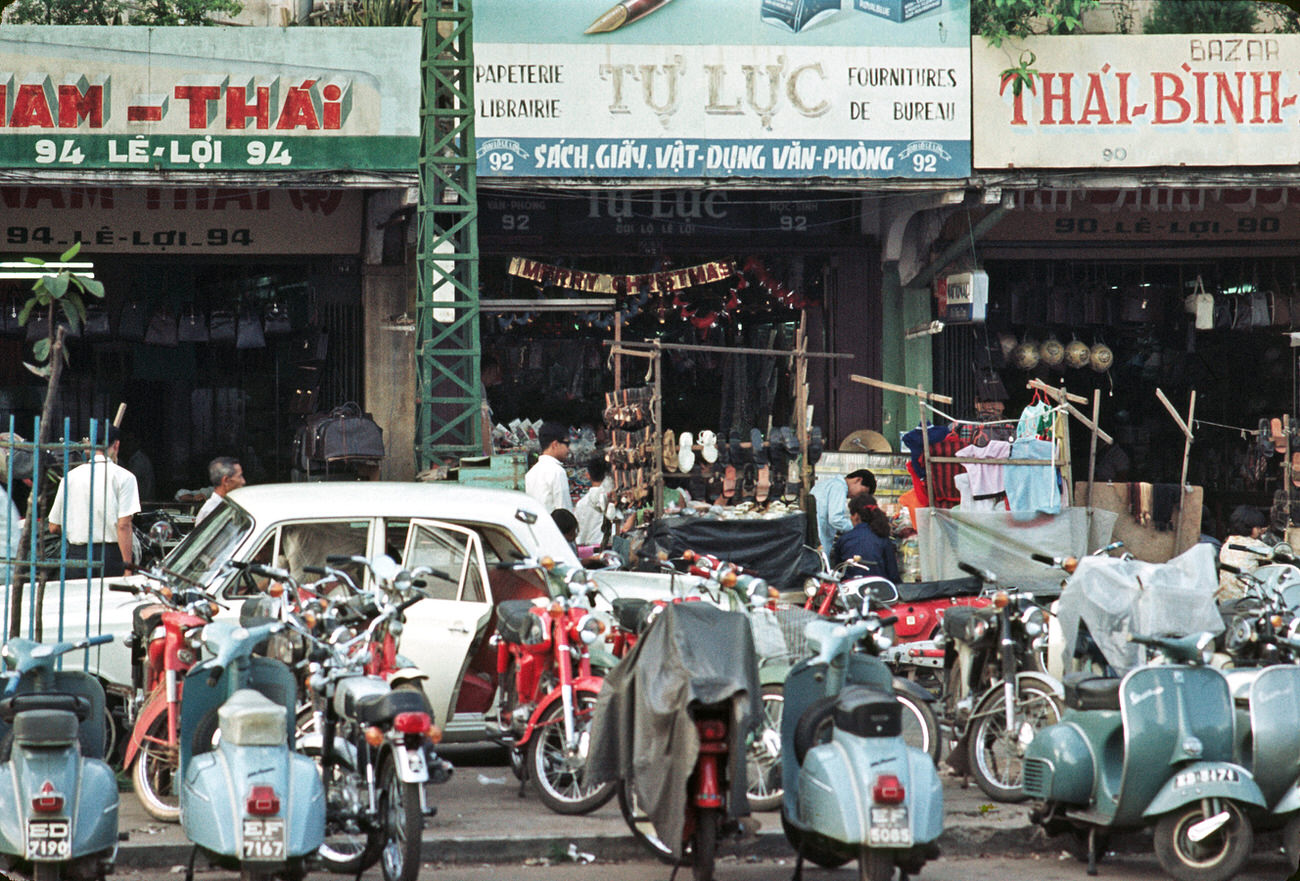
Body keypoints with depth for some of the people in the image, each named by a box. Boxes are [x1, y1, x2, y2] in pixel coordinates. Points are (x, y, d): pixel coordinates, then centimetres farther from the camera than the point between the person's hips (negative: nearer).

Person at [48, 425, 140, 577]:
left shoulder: (71, 476, 8)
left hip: (77, 554, 3)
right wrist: (127, 567, -10)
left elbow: (54, 527, 11)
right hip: (111, 556, -3)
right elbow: (123, 526, -11)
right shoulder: (123, 476, -3)